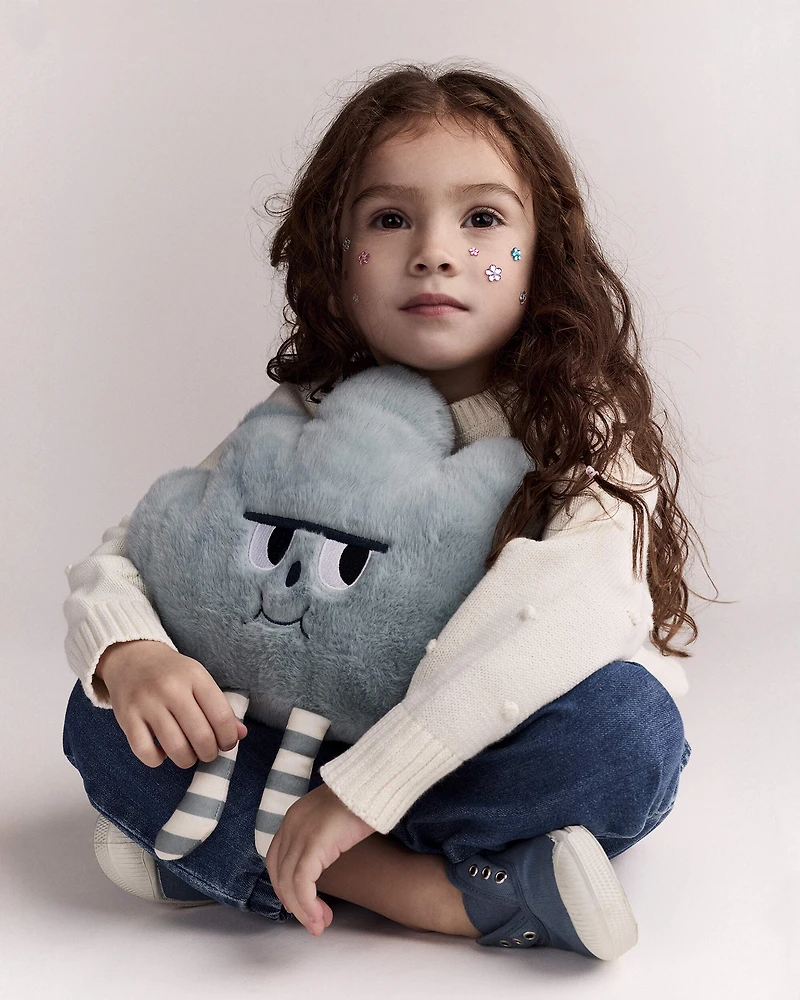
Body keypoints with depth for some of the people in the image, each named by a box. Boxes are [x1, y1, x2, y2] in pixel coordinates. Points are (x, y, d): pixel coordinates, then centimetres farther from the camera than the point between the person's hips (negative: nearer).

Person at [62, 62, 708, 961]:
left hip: (504, 757, -2)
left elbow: (567, 602, -32)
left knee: (626, 719, -34)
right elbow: (127, 551, -1)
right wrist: (127, 652, -26)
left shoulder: (582, 424, -13)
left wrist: (366, 782, -38)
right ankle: (468, 898, -26)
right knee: (102, 720, -16)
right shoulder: (304, 421, -3)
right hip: (324, 754, 3)